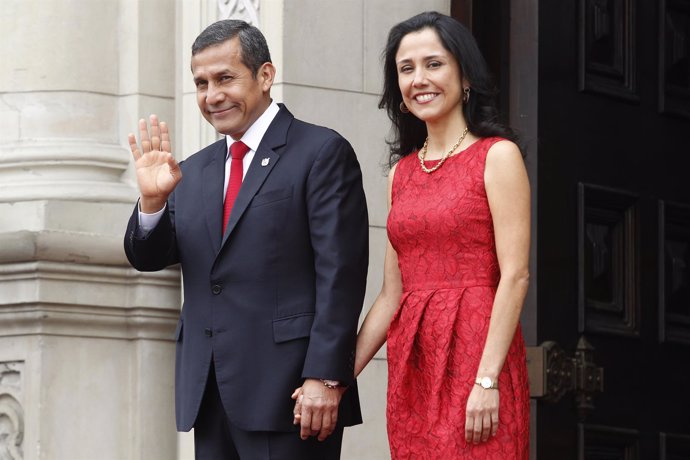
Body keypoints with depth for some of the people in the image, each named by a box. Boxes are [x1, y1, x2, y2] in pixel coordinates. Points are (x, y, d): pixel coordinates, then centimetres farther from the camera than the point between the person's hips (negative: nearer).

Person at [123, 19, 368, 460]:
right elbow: (147, 257, 12)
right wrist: (152, 200, -8)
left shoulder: (322, 153, -3)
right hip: (208, 396, 6)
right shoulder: (193, 172, 17)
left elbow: (339, 274, -10)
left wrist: (324, 378, -17)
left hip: (288, 390, -6)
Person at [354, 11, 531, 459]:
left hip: (475, 353, -6)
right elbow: (392, 293, 15)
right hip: (412, 365, 6)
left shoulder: (497, 156, -3)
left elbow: (515, 276, -10)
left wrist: (487, 380, -18)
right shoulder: (402, 172, 14)